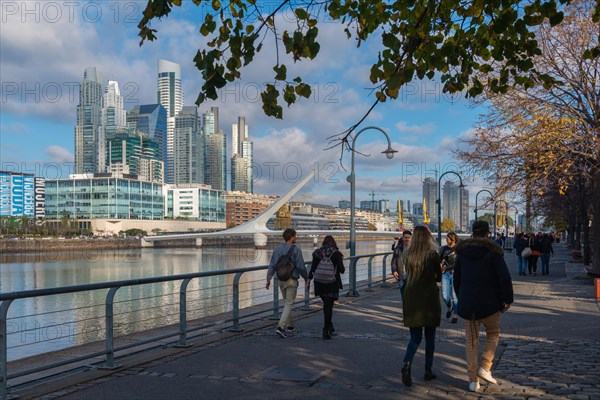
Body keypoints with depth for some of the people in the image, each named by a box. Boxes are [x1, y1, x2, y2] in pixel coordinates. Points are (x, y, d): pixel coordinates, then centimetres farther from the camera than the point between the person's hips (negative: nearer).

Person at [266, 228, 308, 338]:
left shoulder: (277, 249, 6)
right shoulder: (296, 249, -12)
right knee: (288, 304, -3)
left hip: (281, 280, 6)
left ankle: (290, 325, 29)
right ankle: (280, 327, -15)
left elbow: (272, 265, 4)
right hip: (291, 280, -6)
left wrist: (268, 279, 6)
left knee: (286, 303, 20)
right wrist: (306, 278, -1)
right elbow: (301, 266, -14)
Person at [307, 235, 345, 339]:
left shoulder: (317, 253, 2)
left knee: (326, 304, 20)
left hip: (320, 283, 3)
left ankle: (329, 326, 28)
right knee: (328, 306, -2)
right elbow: (341, 270, -8)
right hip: (332, 284, -3)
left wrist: (308, 281, 0)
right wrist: (342, 269, 14)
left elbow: (312, 269, -2)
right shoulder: (336, 254, -6)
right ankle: (326, 330, -7)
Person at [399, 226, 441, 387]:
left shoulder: (406, 255, 0)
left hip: (411, 298, 2)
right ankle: (428, 370, 19)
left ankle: (407, 364, -17)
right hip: (429, 298, -2)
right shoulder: (433, 255, -9)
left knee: (415, 337, 7)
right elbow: (439, 277, 2)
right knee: (430, 337, 13)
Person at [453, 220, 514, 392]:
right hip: (489, 304, -3)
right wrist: (508, 299, -3)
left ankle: (473, 380, 11)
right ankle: (485, 368, 7)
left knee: (471, 342, 11)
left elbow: (456, 278, 13)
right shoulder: (493, 251, -7)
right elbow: (505, 278, -14)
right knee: (493, 333, 21)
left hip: (467, 305, 3)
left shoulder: (462, 251, 7)